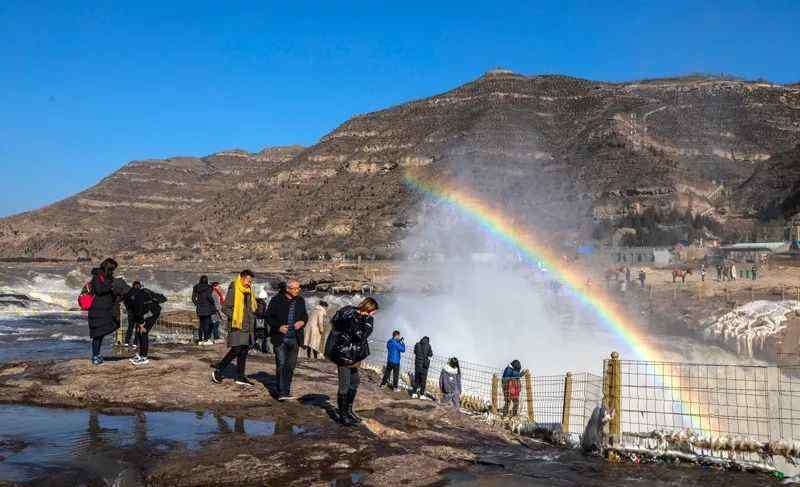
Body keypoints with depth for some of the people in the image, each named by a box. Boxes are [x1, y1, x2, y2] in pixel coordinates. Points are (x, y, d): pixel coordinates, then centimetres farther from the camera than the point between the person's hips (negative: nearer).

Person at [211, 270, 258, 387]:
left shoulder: (249, 291, 13)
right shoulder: (233, 290, -10)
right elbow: (225, 308, -11)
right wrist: (235, 318, -18)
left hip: (247, 327, 8)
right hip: (236, 326, -8)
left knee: (244, 351, 8)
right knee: (236, 350, -9)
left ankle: (240, 377, 15)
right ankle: (217, 371, 7)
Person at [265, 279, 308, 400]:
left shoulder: (300, 301, 7)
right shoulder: (277, 300, -6)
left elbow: (305, 315, 19)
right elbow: (269, 316, -3)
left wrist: (302, 322, -4)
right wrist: (278, 327, -16)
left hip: (294, 338, 5)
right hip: (280, 337, -5)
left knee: (291, 365, 10)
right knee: (281, 364, -6)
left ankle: (287, 391, 20)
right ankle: (281, 392, -3)